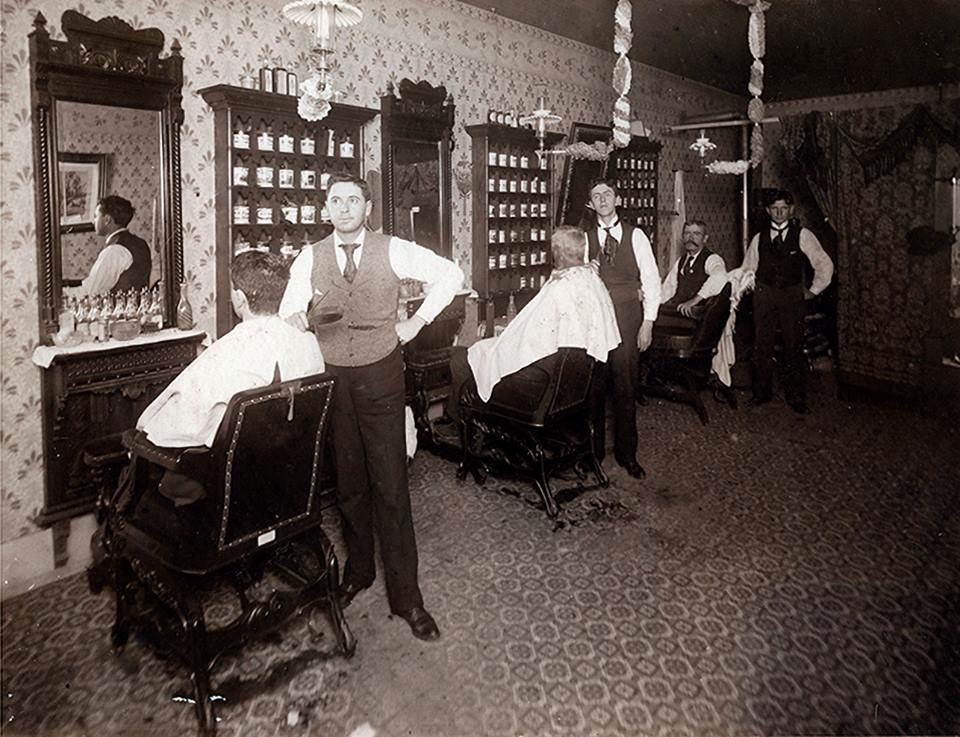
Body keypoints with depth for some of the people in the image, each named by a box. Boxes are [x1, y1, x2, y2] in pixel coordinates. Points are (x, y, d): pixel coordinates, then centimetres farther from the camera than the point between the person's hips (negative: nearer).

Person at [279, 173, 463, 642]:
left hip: (380, 376, -2)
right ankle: (358, 568, 33)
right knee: (347, 481, 13)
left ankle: (405, 593, 9)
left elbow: (449, 274, 3)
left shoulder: (392, 251, -2)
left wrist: (418, 321, -2)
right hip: (330, 378, 2)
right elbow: (288, 311, -2)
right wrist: (293, 318, -26)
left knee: (390, 483, -1)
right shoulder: (310, 258, 3)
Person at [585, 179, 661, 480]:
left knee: (626, 385, 2)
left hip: (627, 315, -1)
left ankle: (626, 452, 15)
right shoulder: (585, 238, 8)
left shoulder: (635, 235, 5)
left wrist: (648, 322, -3)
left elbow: (651, 280, 3)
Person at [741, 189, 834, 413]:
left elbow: (824, 265, 3)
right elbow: (746, 270, 16)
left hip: (792, 296, -2)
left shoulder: (802, 235, 1)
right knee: (762, 345, 3)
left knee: (793, 346, 0)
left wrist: (813, 291, 3)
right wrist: (752, 290, 6)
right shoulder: (759, 239, 9)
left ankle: (796, 397, 8)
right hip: (764, 297, 2)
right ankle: (762, 392, 13)